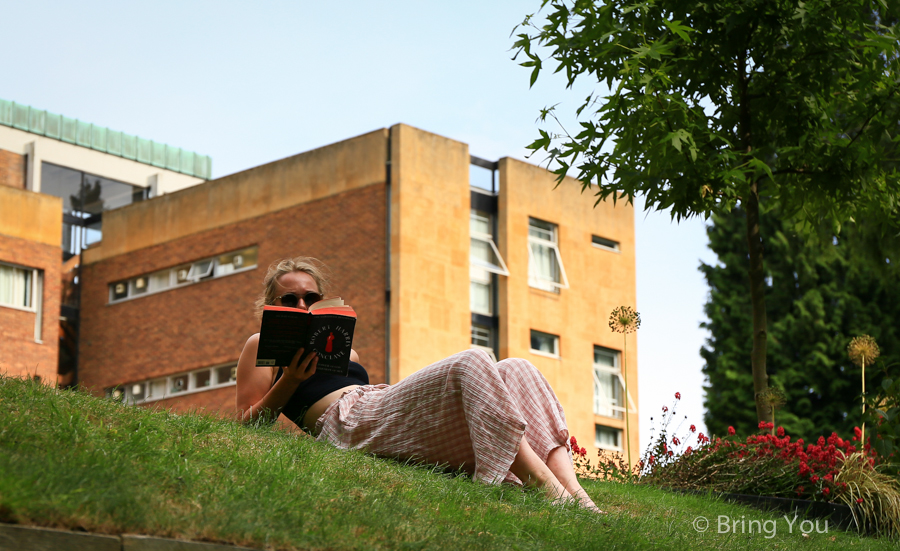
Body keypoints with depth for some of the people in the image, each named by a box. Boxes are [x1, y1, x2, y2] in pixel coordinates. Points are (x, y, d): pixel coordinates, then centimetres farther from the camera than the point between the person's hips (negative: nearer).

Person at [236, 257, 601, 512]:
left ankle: (574, 493, -32)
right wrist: (290, 379, -9)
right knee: (471, 365, -27)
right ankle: (553, 494, -40)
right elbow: (248, 422, 6)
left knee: (514, 371, -11)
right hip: (346, 423, -8)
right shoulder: (263, 346, 18)